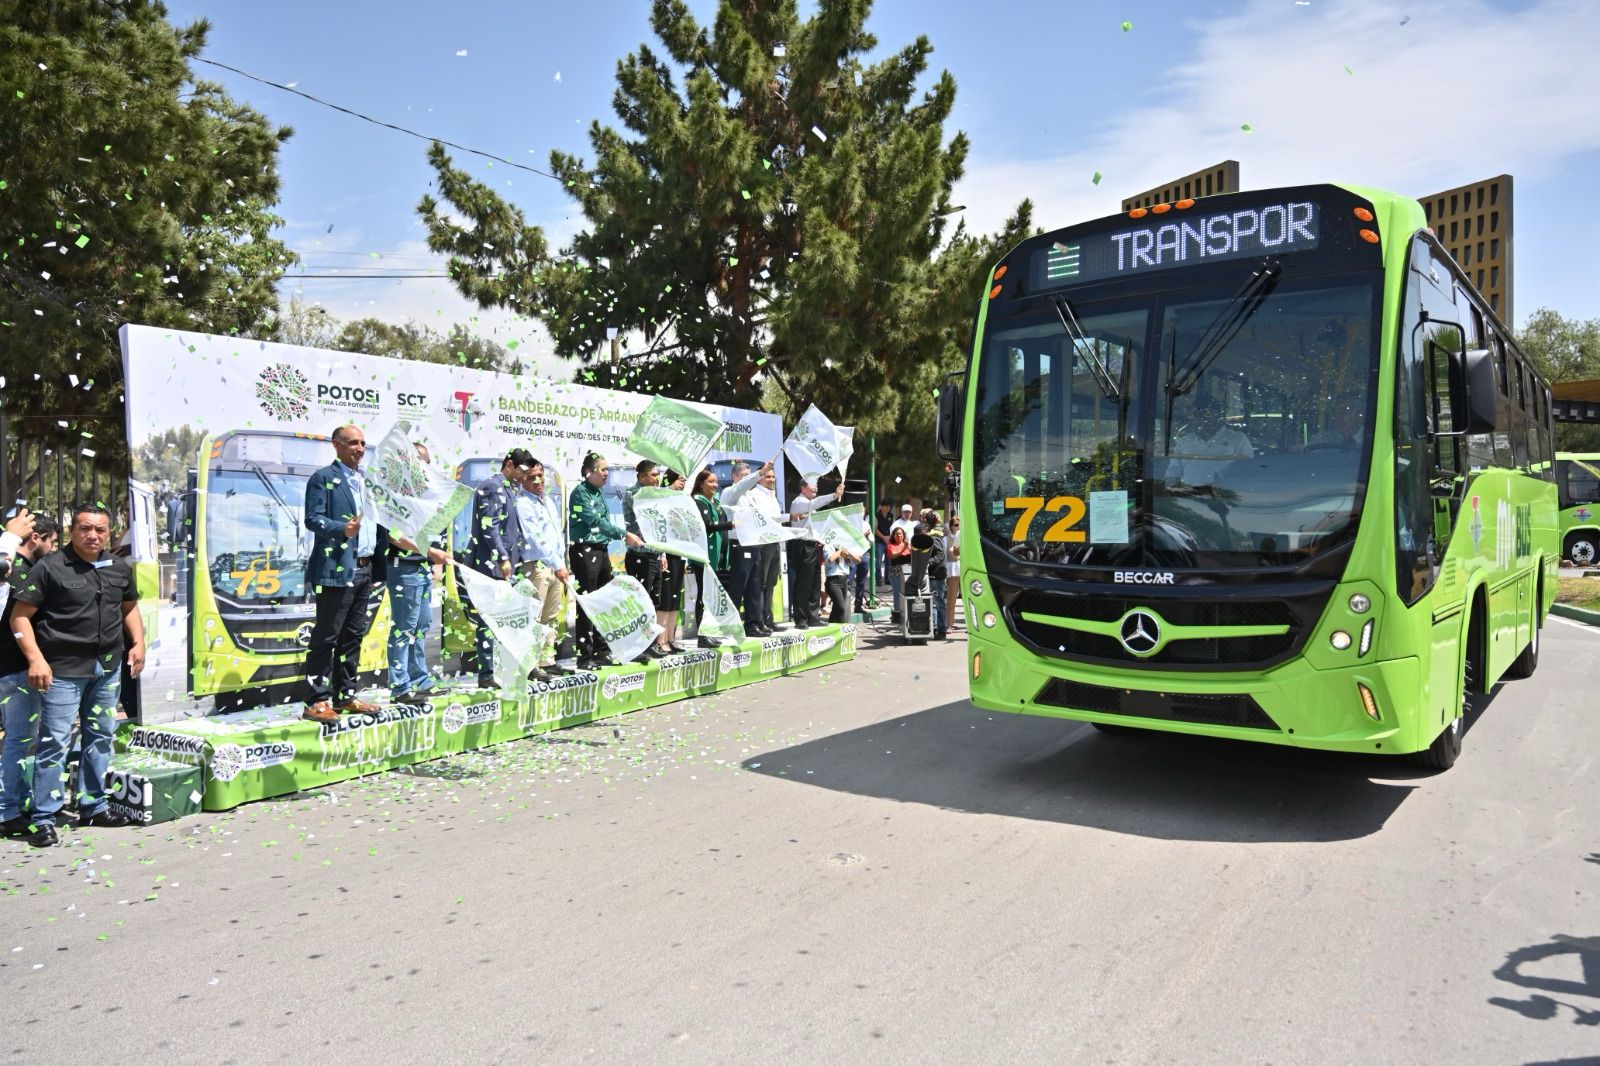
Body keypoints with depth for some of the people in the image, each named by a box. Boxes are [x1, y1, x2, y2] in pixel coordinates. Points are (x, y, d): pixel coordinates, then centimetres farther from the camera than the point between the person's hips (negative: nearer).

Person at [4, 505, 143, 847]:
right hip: (63, 669, -6)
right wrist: (35, 659, -16)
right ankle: (43, 818, 5)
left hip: (108, 667, 6)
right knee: (55, 741, -4)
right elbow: (20, 617, -9)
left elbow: (129, 607, 23)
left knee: (101, 737, 14)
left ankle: (94, 806, 26)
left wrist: (138, 642, 11)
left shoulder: (120, 569, 8)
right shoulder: (49, 567, -9)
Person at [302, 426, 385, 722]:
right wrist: (342, 529, -28)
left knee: (354, 636, 12)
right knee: (326, 637, -4)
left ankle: (345, 695, 21)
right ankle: (318, 702, 0)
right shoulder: (324, 478, -4)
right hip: (337, 569, -8)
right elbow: (312, 519, -12)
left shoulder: (365, 480, 20)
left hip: (365, 568, 8)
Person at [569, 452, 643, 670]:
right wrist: (624, 534, -16)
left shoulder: (598, 493, 14)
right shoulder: (580, 492, -10)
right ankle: (585, 656, 1)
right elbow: (595, 521, -16)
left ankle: (600, 650, 20)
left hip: (602, 550, 8)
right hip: (585, 551, -8)